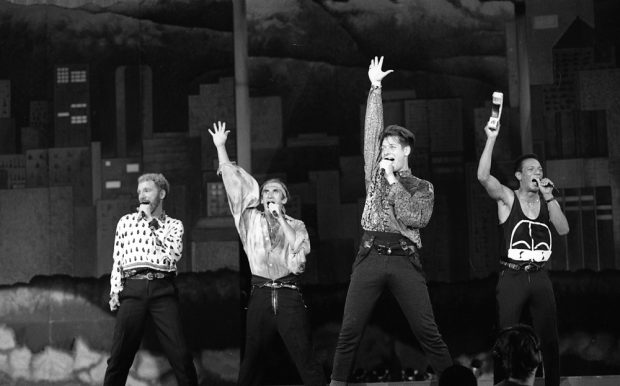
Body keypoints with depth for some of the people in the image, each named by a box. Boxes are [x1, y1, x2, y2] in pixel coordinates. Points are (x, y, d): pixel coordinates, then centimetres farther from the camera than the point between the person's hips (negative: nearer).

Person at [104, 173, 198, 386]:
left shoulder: (174, 225, 15)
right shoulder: (126, 221, 19)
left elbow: (173, 252, -4)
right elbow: (117, 259, 16)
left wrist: (151, 222, 3)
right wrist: (115, 292, 4)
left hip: (162, 289, -1)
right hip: (133, 288, 1)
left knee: (180, 353, -8)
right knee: (120, 354, -4)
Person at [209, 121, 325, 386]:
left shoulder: (296, 225, 12)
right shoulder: (251, 219, 13)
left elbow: (299, 247, -8)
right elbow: (233, 182, 10)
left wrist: (280, 217, -3)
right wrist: (221, 147, 9)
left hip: (289, 296, -1)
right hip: (260, 295, 1)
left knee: (306, 360, -7)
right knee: (252, 360, 3)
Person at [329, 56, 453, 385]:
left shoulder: (423, 188, 13)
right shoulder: (375, 174, 18)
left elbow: (414, 218, -5)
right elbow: (371, 131, 13)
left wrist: (393, 181, 0)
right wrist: (375, 88, 10)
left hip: (405, 259, -2)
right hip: (371, 256, 2)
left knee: (426, 330, -7)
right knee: (350, 329, -4)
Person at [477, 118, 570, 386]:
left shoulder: (547, 200, 9)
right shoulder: (507, 198, -2)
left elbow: (563, 230, -4)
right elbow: (483, 176, -20)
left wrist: (549, 197, -12)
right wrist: (491, 140, -25)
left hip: (539, 277, 3)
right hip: (512, 276, -3)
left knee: (549, 339, 6)